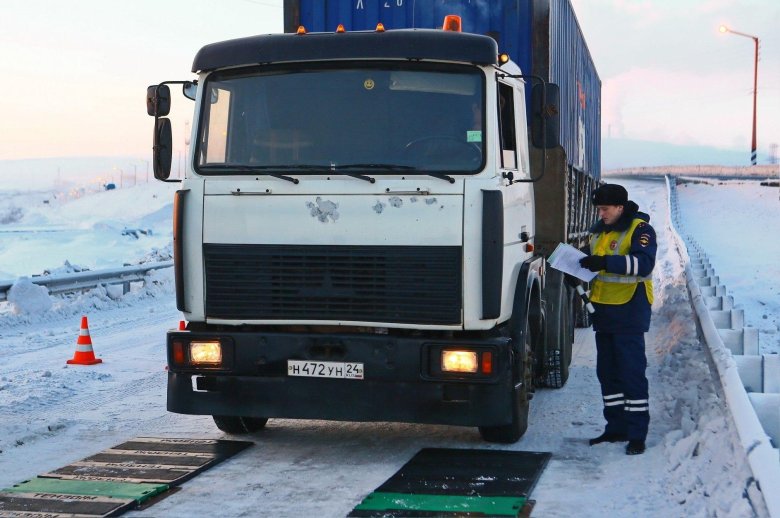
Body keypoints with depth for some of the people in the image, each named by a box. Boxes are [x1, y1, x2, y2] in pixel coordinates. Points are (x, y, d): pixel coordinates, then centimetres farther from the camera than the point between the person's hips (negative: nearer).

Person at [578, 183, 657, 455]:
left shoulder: (640, 229, -8)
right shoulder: (599, 231, 16)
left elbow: (644, 263, -24)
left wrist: (606, 262, -32)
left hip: (629, 311, -8)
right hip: (604, 310, 8)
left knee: (632, 372, -7)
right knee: (607, 372, 11)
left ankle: (637, 434, -3)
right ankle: (616, 428, 20)